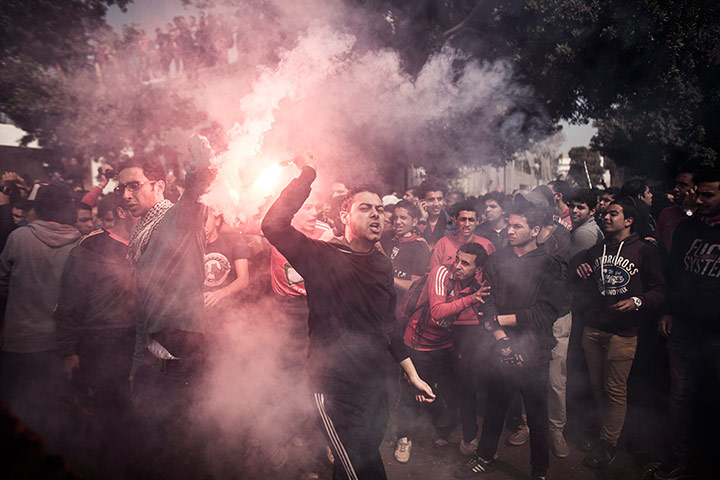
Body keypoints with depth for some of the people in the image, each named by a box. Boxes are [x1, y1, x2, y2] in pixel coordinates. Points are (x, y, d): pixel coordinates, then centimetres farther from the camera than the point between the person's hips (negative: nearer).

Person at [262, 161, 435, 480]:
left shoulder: (382, 264, 6)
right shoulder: (323, 257, -13)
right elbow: (273, 225, -29)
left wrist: (412, 373, 17)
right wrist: (307, 175, -27)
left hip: (374, 384, 7)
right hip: (335, 388, -7)